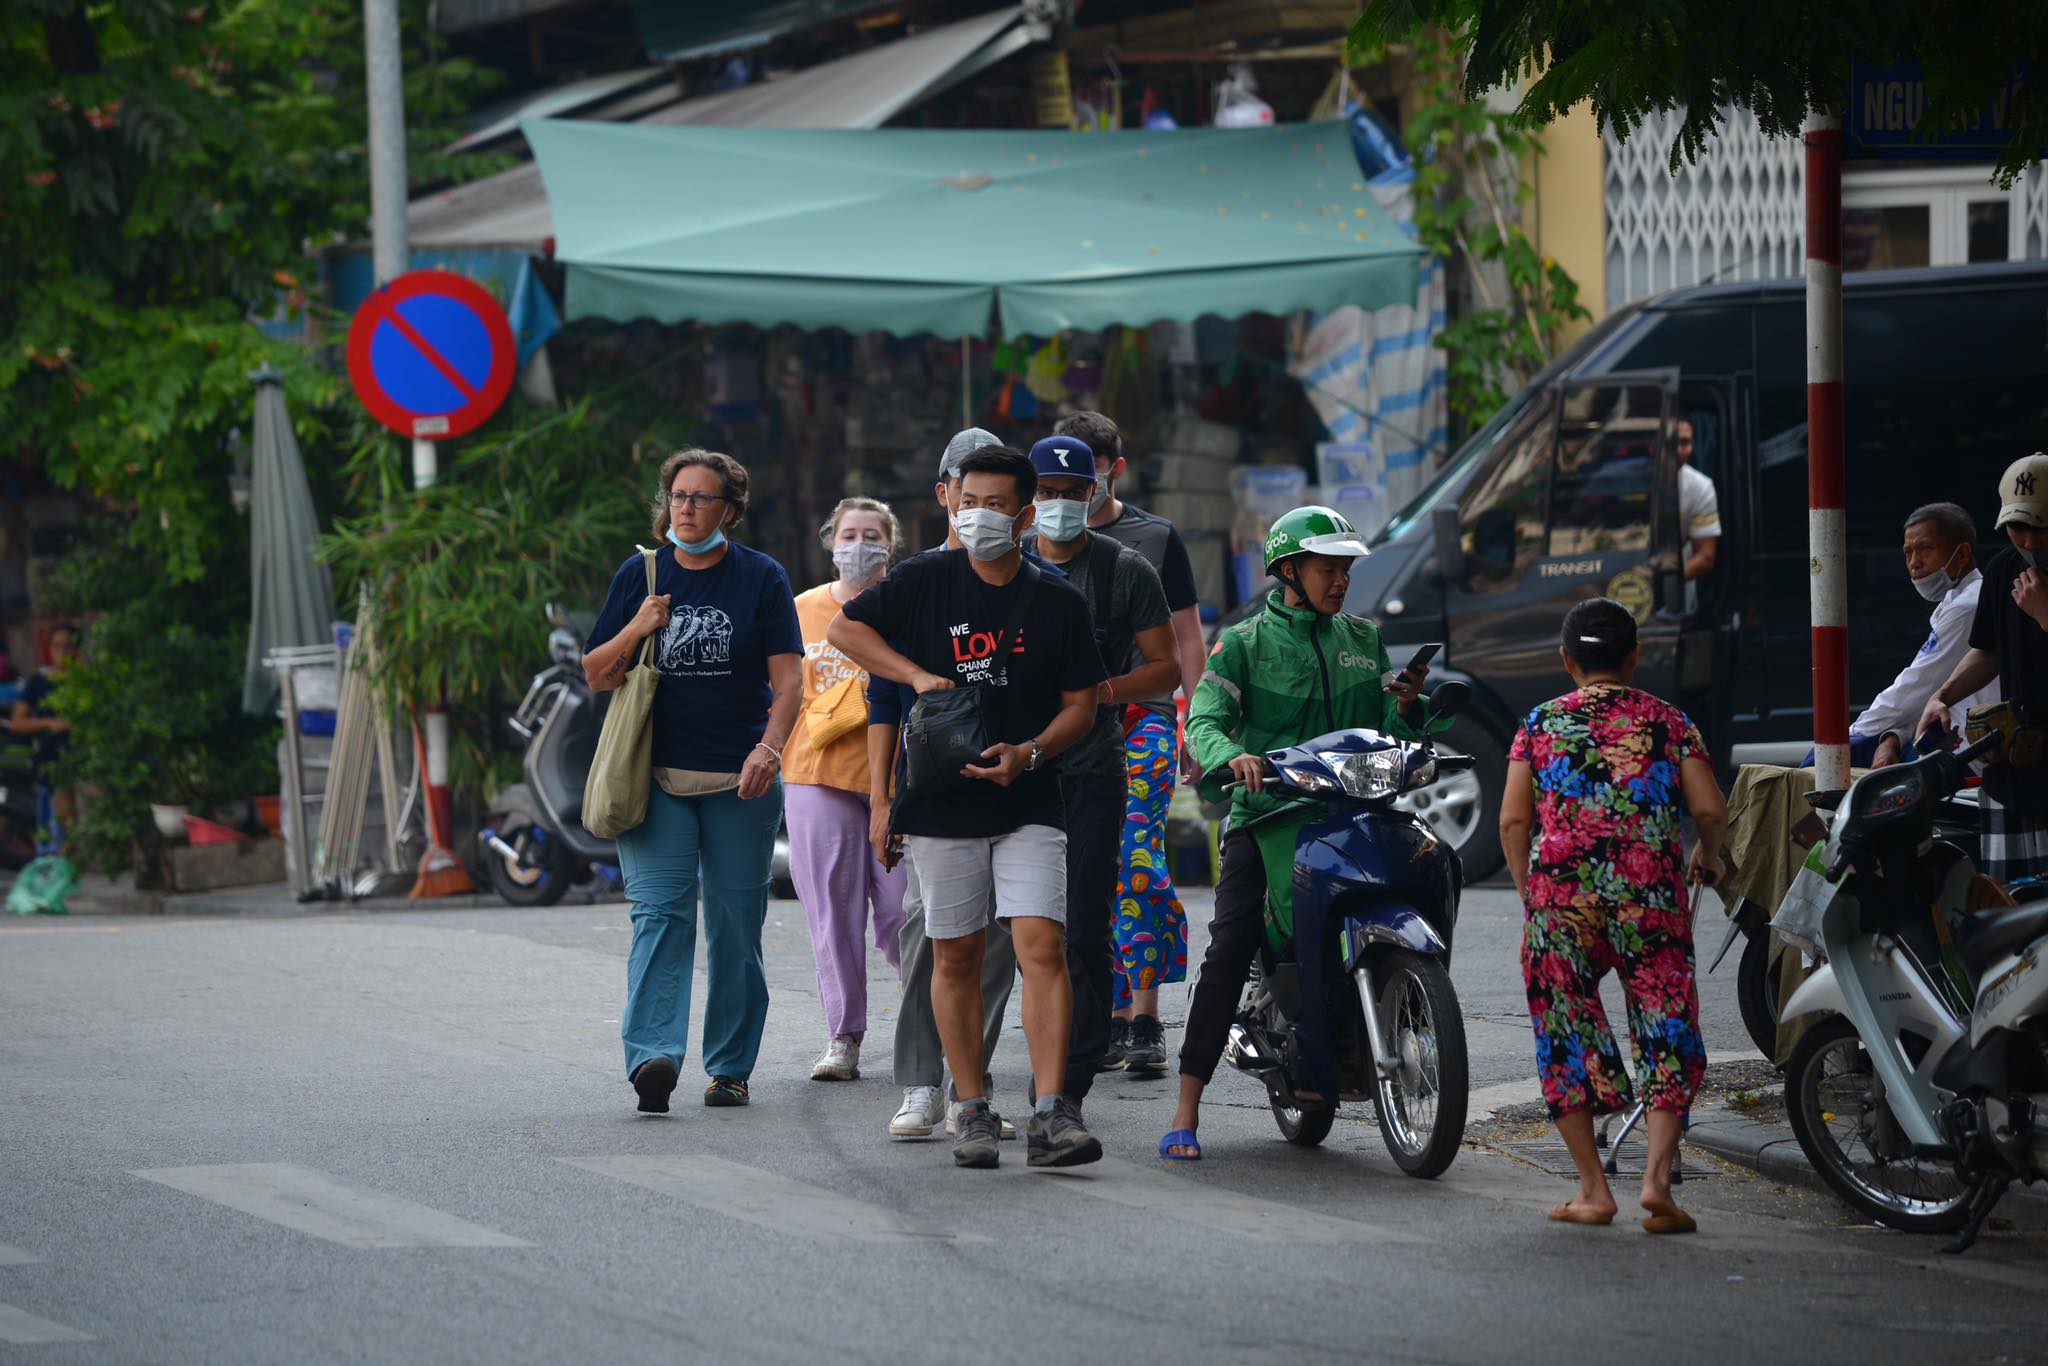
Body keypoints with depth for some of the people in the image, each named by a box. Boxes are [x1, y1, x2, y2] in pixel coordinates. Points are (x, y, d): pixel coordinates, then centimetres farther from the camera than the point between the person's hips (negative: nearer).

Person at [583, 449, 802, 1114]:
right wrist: (636, 631, -8)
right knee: (659, 914, -13)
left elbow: (788, 678, -3)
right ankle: (653, 1056, -26)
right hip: (656, 777, 0)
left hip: (741, 782, 0)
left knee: (736, 927, 3)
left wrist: (769, 748, -19)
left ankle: (730, 1066, 12)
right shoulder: (639, 576, 9)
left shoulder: (762, 578, 4)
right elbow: (596, 677, 11)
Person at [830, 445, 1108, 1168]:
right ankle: (973, 1111, 13)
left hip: (1028, 803, -1)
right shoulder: (926, 580, 2)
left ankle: (1052, 1115, -20)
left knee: (1042, 945, -14)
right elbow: (844, 628, 8)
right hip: (942, 803, 1)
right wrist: (918, 675, -6)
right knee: (955, 956, 4)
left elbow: (1080, 704, 6)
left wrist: (1029, 752, -13)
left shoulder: (1059, 602, 3)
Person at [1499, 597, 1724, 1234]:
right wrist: (1708, 856, 21)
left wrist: (1529, 893, 13)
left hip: (1559, 898, 0)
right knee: (1668, 1037, 6)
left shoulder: (1541, 724, 7)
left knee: (1568, 1037, 10)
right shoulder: (1668, 722, 8)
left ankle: (1594, 1189, 9)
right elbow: (1710, 810, 0)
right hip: (1651, 896, 0)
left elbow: (1513, 821, 0)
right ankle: (1657, 1176, -11)